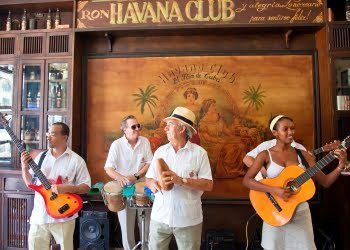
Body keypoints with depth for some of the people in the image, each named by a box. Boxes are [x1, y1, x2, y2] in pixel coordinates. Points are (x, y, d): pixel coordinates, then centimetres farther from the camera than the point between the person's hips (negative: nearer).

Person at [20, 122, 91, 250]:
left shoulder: (76, 160, -7)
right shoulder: (41, 157, 6)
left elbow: (86, 186, -7)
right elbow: (30, 183, 10)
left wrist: (67, 188, -23)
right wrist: (24, 167, -7)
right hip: (39, 216, 4)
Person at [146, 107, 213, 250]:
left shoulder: (199, 153, -7)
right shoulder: (160, 151, 3)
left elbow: (208, 185, -11)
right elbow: (148, 178, 6)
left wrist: (181, 180, -23)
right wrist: (153, 183, -17)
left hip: (188, 220, -3)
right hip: (159, 216, 3)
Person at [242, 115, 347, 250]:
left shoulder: (303, 155, 1)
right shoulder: (265, 155, -8)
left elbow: (325, 181, 1)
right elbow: (246, 180, -16)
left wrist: (341, 166, -15)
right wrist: (274, 190, -26)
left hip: (300, 212, 3)